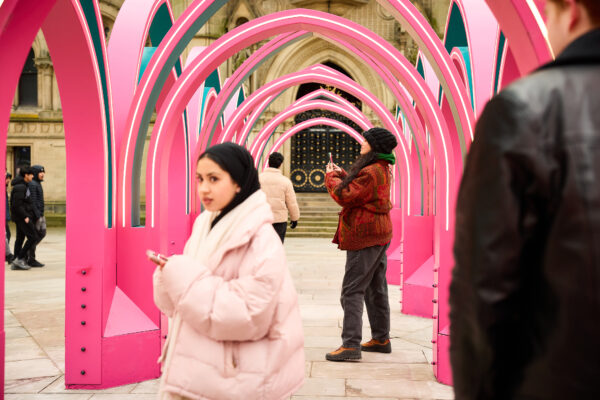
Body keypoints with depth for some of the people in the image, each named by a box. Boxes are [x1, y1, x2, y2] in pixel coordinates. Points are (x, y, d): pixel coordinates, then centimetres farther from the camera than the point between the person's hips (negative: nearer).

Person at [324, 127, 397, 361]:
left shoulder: (371, 173, -20)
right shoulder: (381, 170, 13)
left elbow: (346, 196, -21)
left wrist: (331, 177, -5)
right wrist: (341, 174, 15)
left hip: (364, 236, -11)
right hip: (379, 235, 11)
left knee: (352, 291, -10)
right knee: (376, 289, 17)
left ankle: (351, 345, -12)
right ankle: (381, 339, 26)